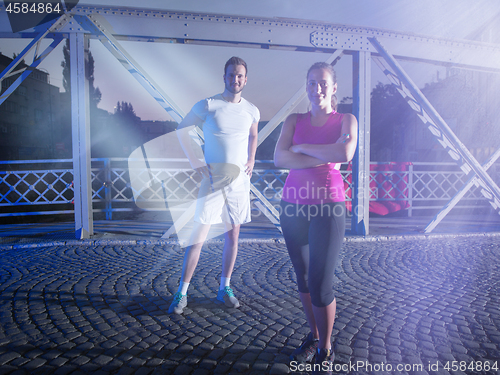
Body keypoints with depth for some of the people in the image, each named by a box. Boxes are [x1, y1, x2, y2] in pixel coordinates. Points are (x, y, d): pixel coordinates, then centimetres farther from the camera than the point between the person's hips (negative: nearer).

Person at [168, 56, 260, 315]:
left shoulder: (251, 111, 7)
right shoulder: (207, 106, -5)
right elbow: (182, 129, 2)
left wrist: (251, 160, 10)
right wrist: (196, 163, -5)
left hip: (239, 181, 4)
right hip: (212, 180, -4)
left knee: (232, 236, 10)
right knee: (199, 235, -4)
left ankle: (224, 288, 25)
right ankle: (182, 292, 9)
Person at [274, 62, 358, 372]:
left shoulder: (346, 120, 2)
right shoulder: (294, 121, 9)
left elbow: (345, 153, -20)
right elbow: (280, 158, -8)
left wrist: (302, 147, -10)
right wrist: (324, 157, -15)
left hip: (328, 208, -4)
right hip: (293, 206, 4)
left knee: (320, 284, -3)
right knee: (303, 276, 15)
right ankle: (314, 337, 35)